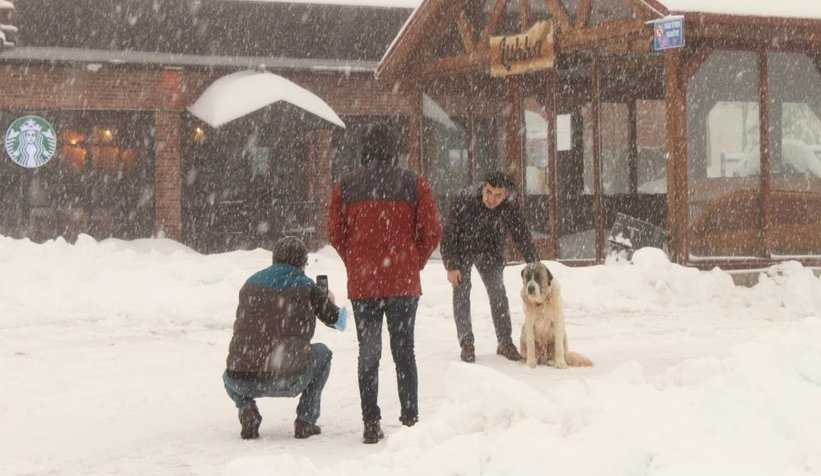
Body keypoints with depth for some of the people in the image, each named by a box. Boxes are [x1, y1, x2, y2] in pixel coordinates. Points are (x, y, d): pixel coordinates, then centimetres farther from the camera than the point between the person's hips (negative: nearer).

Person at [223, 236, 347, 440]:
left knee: (230, 375, 39)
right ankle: (306, 420, 17)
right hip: (286, 381, -3)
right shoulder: (306, 287, 4)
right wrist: (329, 301, 42)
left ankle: (246, 408, 7)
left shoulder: (251, 283, 13)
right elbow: (338, 321, 18)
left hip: (241, 382, 3)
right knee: (322, 353, 27)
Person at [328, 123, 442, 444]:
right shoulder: (413, 184, -2)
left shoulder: (345, 187, 0)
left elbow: (335, 234, 4)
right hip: (404, 283, 0)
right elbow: (432, 231, -2)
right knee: (404, 351, 9)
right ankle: (410, 420, 8)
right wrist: (415, 264, 11)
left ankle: (371, 424, 4)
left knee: (368, 353, 8)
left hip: (362, 284, 0)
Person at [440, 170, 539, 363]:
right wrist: (451, 266, -24)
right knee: (461, 293, -7)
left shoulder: (511, 207, -24)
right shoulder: (464, 200, -33)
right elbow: (449, 234, -24)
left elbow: (522, 236, -11)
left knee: (498, 293, -2)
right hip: (462, 251, -2)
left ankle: (505, 343, 6)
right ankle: (466, 344, 0)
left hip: (490, 252, 2)